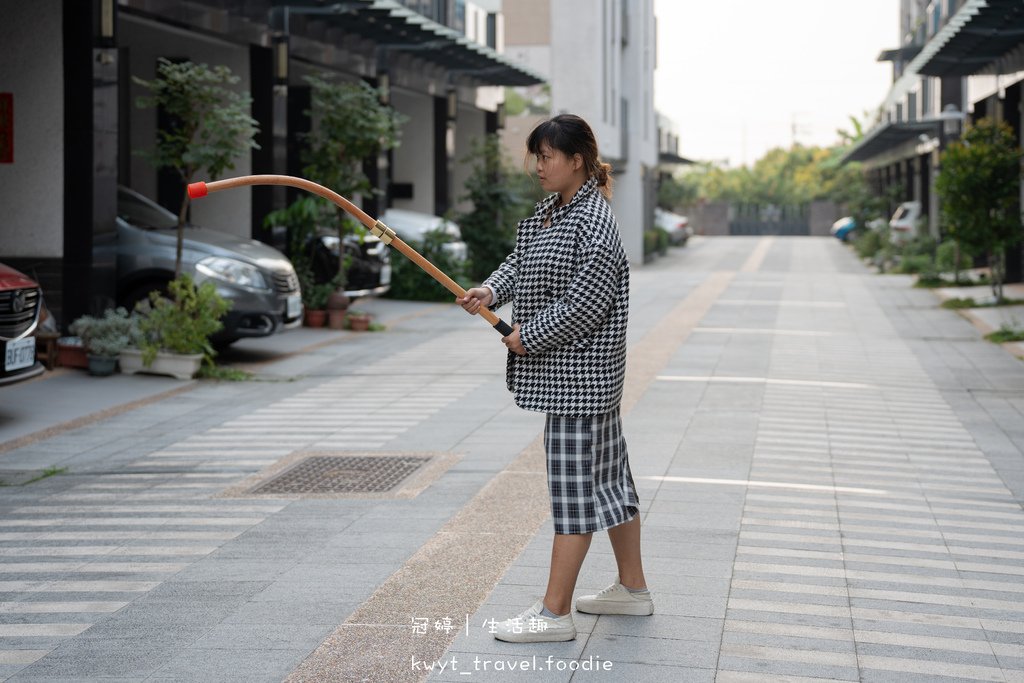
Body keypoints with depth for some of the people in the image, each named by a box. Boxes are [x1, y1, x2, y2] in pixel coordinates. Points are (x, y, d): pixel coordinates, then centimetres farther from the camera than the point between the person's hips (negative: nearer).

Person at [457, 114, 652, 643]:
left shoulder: (592, 223, -19)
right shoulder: (551, 211, 12)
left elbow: (586, 303, -23)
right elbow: (520, 260, 17)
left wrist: (530, 337, -14)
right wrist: (492, 291, -3)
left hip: (578, 374, -10)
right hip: (576, 375, 10)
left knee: (574, 482, -7)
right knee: (608, 474, 17)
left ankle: (555, 613, -3)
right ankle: (632, 589, 29)